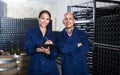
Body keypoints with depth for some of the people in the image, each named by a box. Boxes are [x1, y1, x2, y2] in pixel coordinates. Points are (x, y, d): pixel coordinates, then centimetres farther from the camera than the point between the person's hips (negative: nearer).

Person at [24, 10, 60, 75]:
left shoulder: (52, 34, 5)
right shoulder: (31, 32, 0)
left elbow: (56, 53, 1)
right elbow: (27, 49, -9)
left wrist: (48, 52, -21)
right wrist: (43, 47, -20)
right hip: (35, 68, -2)